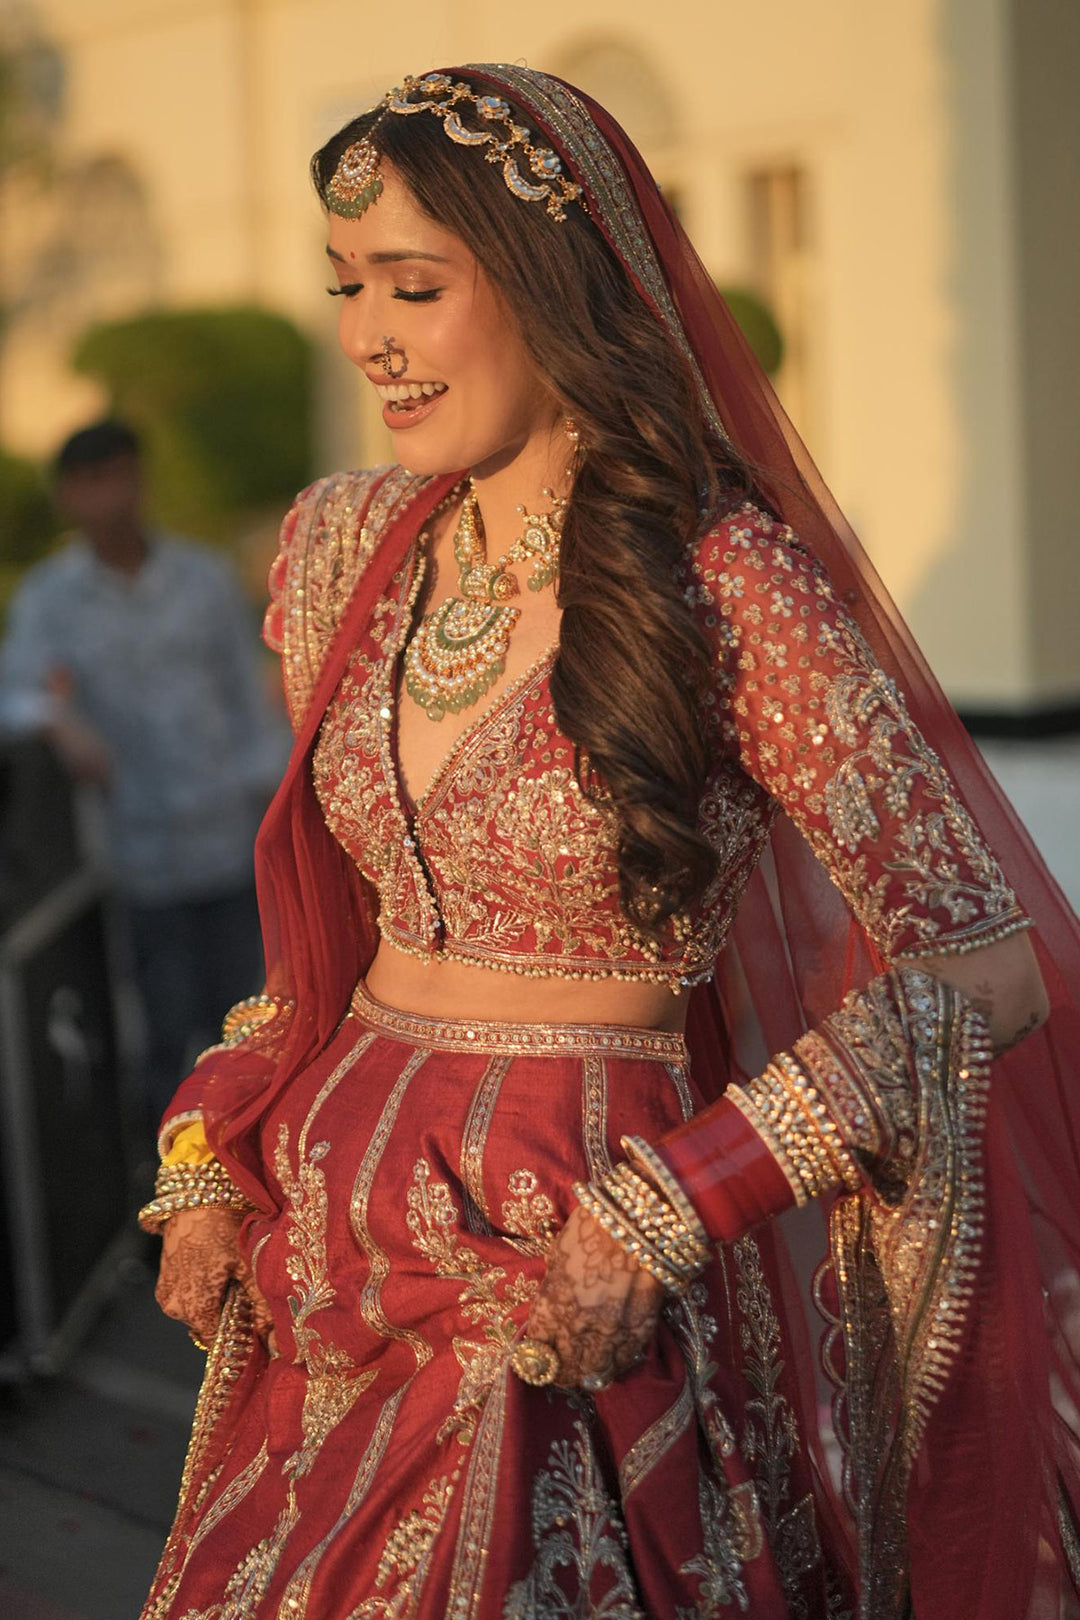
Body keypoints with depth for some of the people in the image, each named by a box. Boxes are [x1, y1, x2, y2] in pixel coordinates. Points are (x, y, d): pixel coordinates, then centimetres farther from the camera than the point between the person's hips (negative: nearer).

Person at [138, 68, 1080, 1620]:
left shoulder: (724, 586, -15)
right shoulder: (344, 546, 4)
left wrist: (660, 1218, -19)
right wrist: (215, 1159, 8)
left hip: (567, 1287, -5)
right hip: (332, 1241, 6)